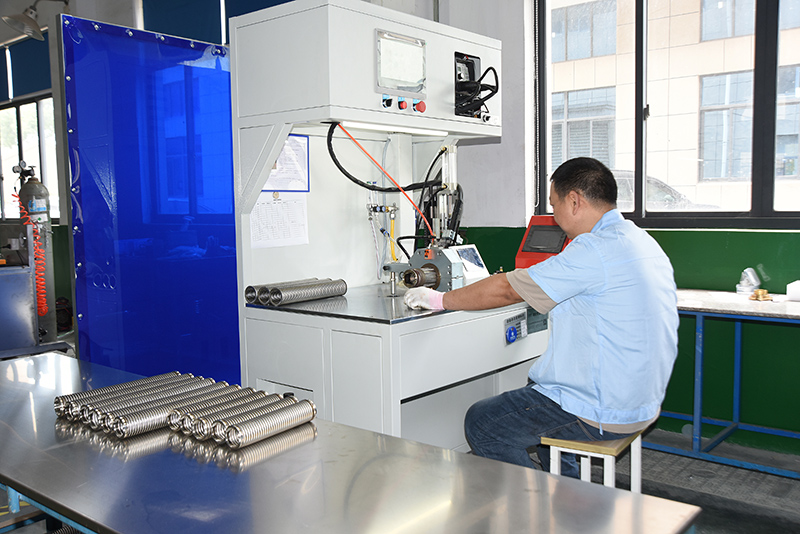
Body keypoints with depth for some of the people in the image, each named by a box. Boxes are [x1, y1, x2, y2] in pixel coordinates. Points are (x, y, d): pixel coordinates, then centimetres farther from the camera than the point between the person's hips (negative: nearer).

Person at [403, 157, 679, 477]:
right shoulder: (643, 241, 8)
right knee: (535, 387, 32)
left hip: (604, 413, -10)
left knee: (481, 424, 0)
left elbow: (506, 290, -17)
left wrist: (439, 300, -5)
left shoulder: (595, 250, -22)